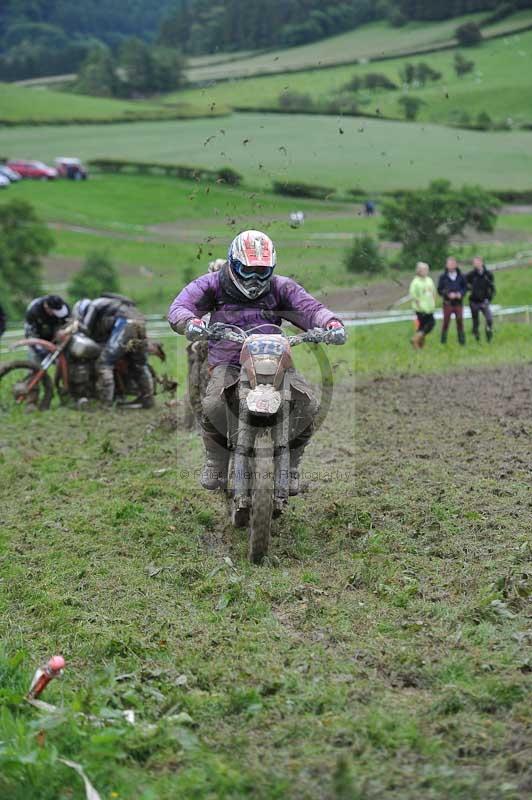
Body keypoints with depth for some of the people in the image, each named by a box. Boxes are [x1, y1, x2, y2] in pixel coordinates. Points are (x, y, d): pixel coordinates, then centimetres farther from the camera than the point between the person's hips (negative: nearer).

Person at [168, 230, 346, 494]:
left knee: (308, 403, -22)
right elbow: (179, 306, -10)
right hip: (228, 362, -2)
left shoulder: (281, 287, 10)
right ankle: (216, 461, -5)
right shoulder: (214, 284, 4)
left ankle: (290, 463, -2)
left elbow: (309, 308, -3)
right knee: (213, 405, -32)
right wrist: (190, 322, -35)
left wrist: (332, 323, -26)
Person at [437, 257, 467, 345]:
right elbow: (440, 290, 0)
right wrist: (448, 294, -15)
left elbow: (465, 287, 10)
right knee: (446, 321, 0)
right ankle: (443, 340, 11)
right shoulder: (443, 277, -1)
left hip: (458, 303, 1)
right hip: (447, 303, -1)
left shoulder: (460, 276, 4)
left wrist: (461, 293, -9)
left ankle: (462, 339, 8)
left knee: (460, 321, -1)